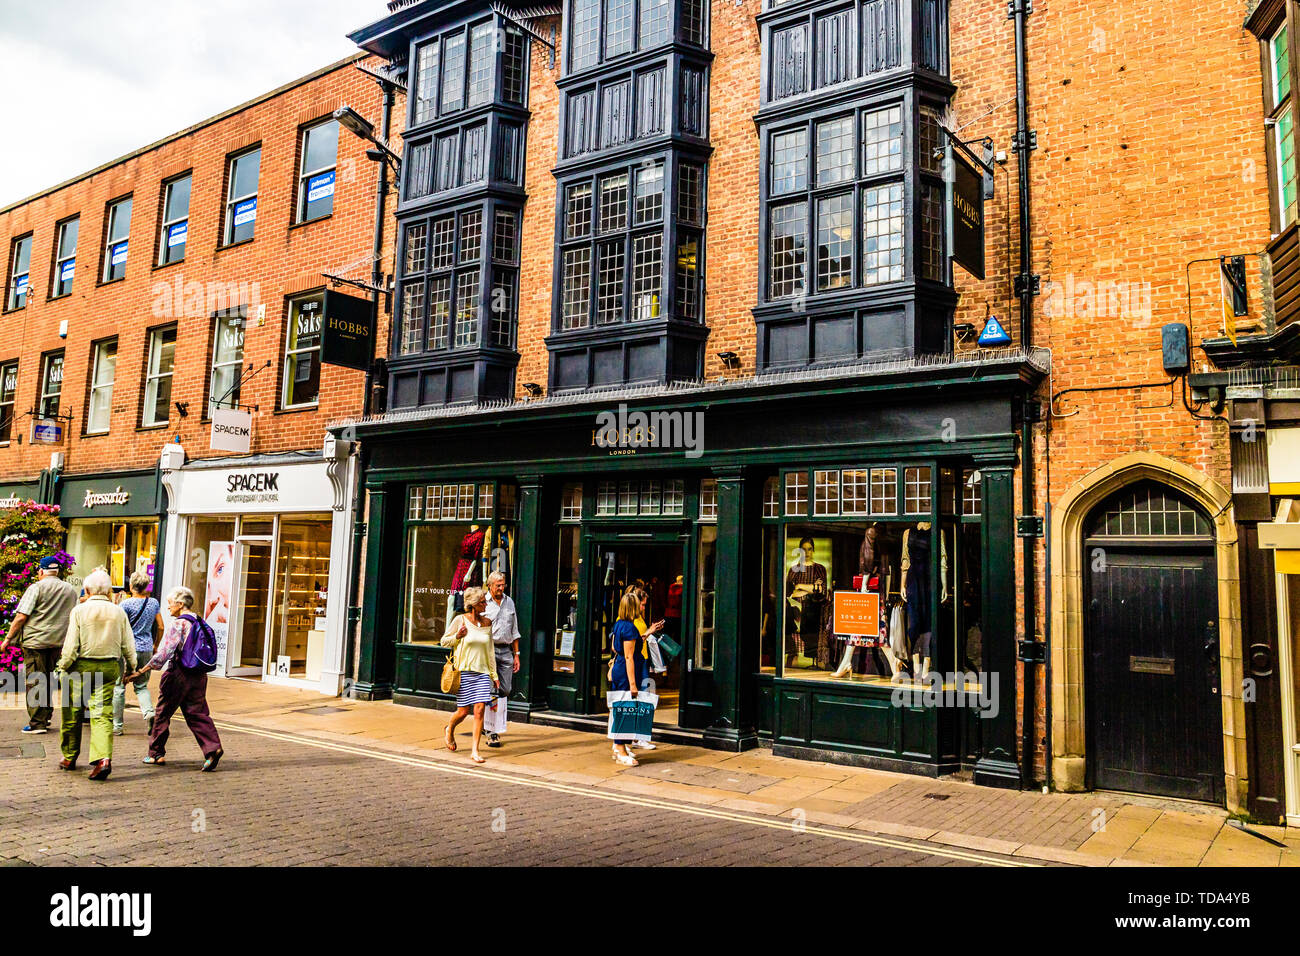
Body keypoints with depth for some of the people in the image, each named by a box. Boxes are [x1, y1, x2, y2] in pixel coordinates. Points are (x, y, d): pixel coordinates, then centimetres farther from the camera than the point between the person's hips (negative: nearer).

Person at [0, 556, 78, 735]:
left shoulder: (37, 587, -7)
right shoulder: (71, 590, 10)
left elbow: (21, 617, -11)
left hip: (35, 641, -5)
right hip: (58, 642, 5)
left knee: (34, 682, -1)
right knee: (48, 681, 16)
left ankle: (37, 723, 0)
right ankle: (46, 718, 21)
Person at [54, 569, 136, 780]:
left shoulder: (79, 610, -6)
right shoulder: (118, 612, 1)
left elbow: (71, 645, -8)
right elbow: (128, 646, 5)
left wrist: (62, 667, 4)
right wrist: (132, 668, 17)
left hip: (81, 667, -2)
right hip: (109, 667, 2)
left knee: (72, 713, 14)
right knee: (103, 713, 1)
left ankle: (69, 757, 28)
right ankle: (103, 757, -16)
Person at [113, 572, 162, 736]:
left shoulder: (126, 604, -9)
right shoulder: (154, 603, 5)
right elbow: (160, 627, 11)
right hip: (146, 650, 4)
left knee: (119, 687, 7)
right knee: (142, 686, 14)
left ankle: (117, 725, 11)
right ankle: (149, 712, -13)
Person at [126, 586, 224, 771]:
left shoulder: (178, 624, -12)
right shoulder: (199, 623, 10)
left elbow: (163, 654, -19)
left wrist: (140, 672, -15)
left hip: (177, 674, -6)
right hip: (198, 675, 6)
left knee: (162, 714, 11)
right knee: (198, 714, 5)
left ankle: (156, 754, 22)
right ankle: (212, 748, -12)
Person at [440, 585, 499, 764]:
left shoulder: (487, 622, 8)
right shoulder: (460, 620, -4)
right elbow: (444, 641, 4)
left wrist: (494, 674, 13)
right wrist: (458, 636, -16)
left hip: (482, 672, 3)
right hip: (464, 671, -3)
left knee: (479, 710, -7)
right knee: (463, 711, 2)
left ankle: (475, 751, 1)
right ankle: (449, 730, 36)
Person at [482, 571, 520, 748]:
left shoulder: (509, 602, 13)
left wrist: (516, 654, 14)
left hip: (506, 650, 5)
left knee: (505, 690, 3)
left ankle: (498, 728, 13)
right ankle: (491, 732, -3)